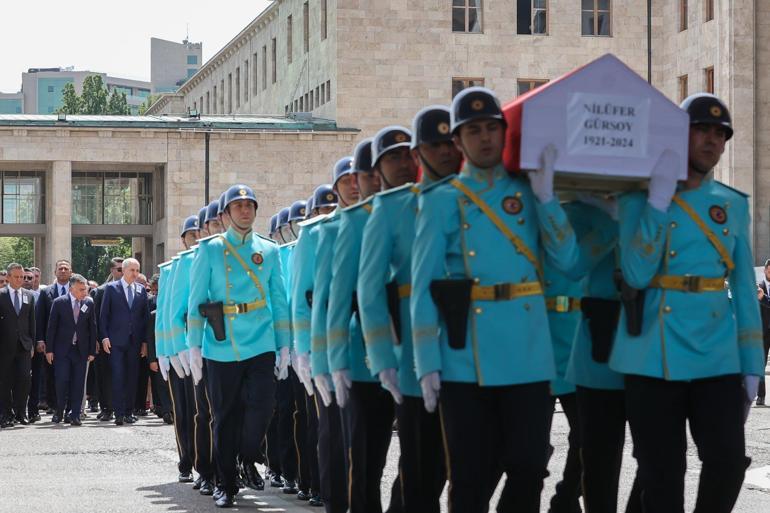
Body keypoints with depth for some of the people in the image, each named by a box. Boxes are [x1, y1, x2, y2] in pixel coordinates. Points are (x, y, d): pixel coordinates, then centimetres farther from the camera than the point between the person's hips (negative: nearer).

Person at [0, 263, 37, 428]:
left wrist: (32, 343, 7)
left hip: (24, 346, 2)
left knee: (23, 380, -4)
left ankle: (21, 413, 5)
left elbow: (32, 321, 13)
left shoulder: (29, 296, 10)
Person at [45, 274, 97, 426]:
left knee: (78, 383, 0)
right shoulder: (59, 302, -3)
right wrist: (49, 349, -4)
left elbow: (92, 327, 6)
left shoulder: (89, 303, 2)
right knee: (62, 381, -5)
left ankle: (74, 415, 4)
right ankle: (59, 412, 12)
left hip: (81, 349, 2)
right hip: (62, 349, -2)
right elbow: (51, 327, -1)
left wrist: (92, 351, 2)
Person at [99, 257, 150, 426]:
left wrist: (144, 341, 6)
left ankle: (128, 412, 11)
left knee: (132, 378, 4)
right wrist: (104, 337, -6)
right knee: (118, 376, -9)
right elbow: (103, 315, 2)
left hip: (135, 341, 3)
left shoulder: (141, 290, 10)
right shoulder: (111, 288, 2)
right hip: (116, 341, -3)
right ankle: (119, 413, -10)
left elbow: (145, 316, 11)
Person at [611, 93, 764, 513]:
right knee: (661, 473, 1)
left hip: (716, 356, 2)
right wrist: (659, 198, -15)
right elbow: (636, 274, -11)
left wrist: (752, 365, 7)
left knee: (727, 460, -9)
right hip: (654, 356, -2)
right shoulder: (640, 198, 2)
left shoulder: (734, 205, 12)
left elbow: (744, 289, 13)